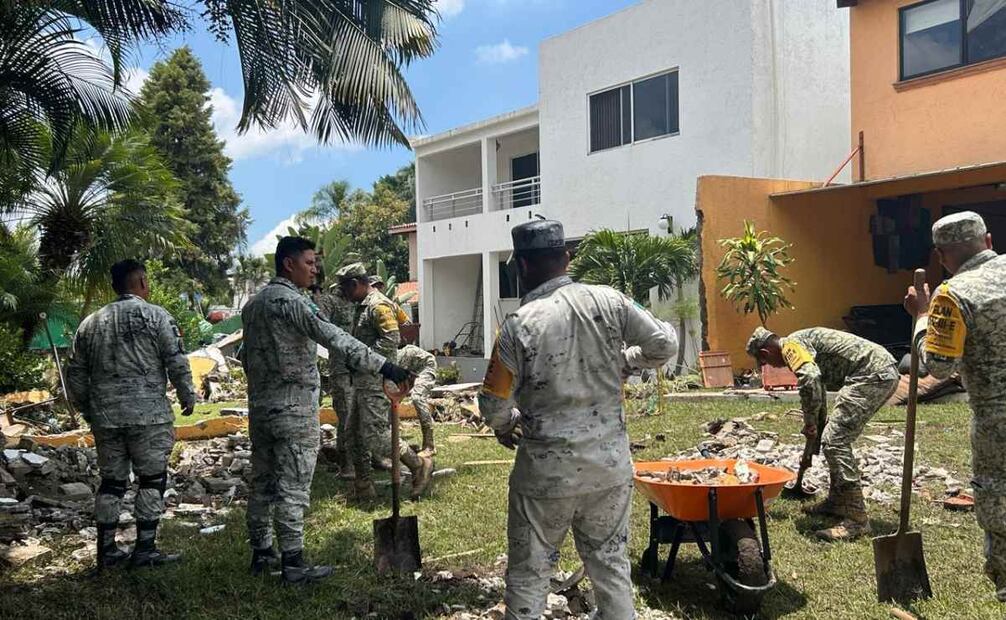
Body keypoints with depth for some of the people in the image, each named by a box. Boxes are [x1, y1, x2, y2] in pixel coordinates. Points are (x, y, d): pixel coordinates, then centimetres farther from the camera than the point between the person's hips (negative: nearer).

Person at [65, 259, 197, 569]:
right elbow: (177, 362, -8)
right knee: (152, 478, 4)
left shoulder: (90, 323, 13)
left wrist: (88, 411, 25)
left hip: (105, 417, 5)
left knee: (111, 481, 13)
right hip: (147, 414, -5)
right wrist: (188, 397, 5)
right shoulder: (155, 316, -3)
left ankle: (106, 550, 17)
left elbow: (75, 374, 15)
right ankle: (145, 549, 4)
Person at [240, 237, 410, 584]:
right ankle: (293, 563, 1)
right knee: (292, 487, -4)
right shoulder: (290, 300, -15)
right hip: (294, 409, -9)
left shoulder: (253, 304, 14)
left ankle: (261, 553, 25)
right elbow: (334, 338, -26)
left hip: (259, 408, 9)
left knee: (262, 481, 15)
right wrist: (382, 366, -29)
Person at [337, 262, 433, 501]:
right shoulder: (362, 306, 18)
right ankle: (363, 487, 20)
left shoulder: (379, 305, -14)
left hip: (375, 381, -10)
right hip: (362, 380, 10)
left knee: (375, 435, -12)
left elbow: (390, 339, -23)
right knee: (355, 434, 12)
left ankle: (419, 465, 4)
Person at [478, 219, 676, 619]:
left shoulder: (518, 325, -14)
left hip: (547, 470, -3)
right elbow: (665, 345, 2)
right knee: (612, 565, 19)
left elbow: (493, 405, -8)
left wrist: (505, 427, 14)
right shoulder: (608, 302, -6)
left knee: (528, 573, 12)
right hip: (611, 464, 4)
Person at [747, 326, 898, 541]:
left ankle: (856, 519, -11)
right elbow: (819, 382, 36)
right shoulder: (804, 341, 25)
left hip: (872, 374, -11)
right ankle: (837, 502, 30)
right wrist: (818, 428, 45)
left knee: (835, 441, -11)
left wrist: (809, 422, -14)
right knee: (838, 438, 20)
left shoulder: (791, 345, -6)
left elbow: (809, 378, -28)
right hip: (885, 371, 11)